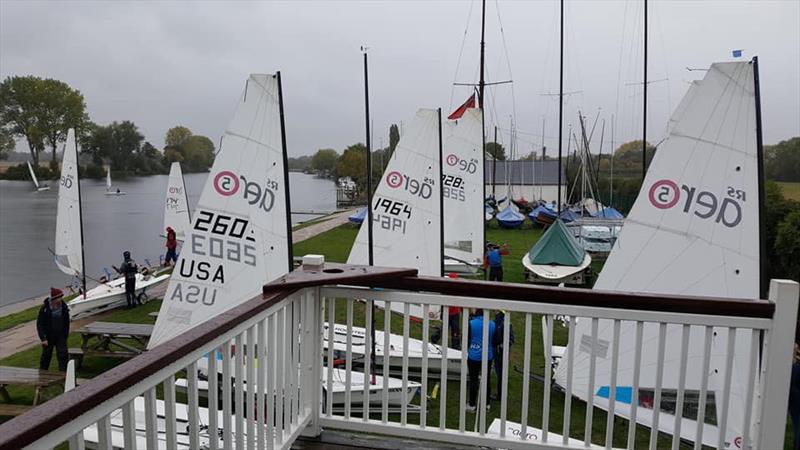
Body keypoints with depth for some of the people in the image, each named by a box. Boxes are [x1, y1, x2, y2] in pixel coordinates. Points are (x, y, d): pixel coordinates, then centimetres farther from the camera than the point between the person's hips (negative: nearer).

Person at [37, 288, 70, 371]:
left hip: (60, 336, 2)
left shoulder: (64, 307, -6)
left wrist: (65, 335, 4)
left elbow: (67, 323, 5)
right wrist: (43, 338, -16)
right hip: (48, 336, -2)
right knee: (46, 355, 12)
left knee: (63, 355, -5)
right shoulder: (44, 309, -15)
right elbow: (39, 324, -11)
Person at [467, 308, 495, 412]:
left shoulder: (471, 323, -15)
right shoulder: (492, 324, -6)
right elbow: (495, 340, 3)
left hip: (474, 356, -3)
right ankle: (486, 404, 26)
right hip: (488, 356, 3)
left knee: (473, 380, 8)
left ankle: (472, 404, 17)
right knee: (486, 380, 14)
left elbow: (467, 338, -7)